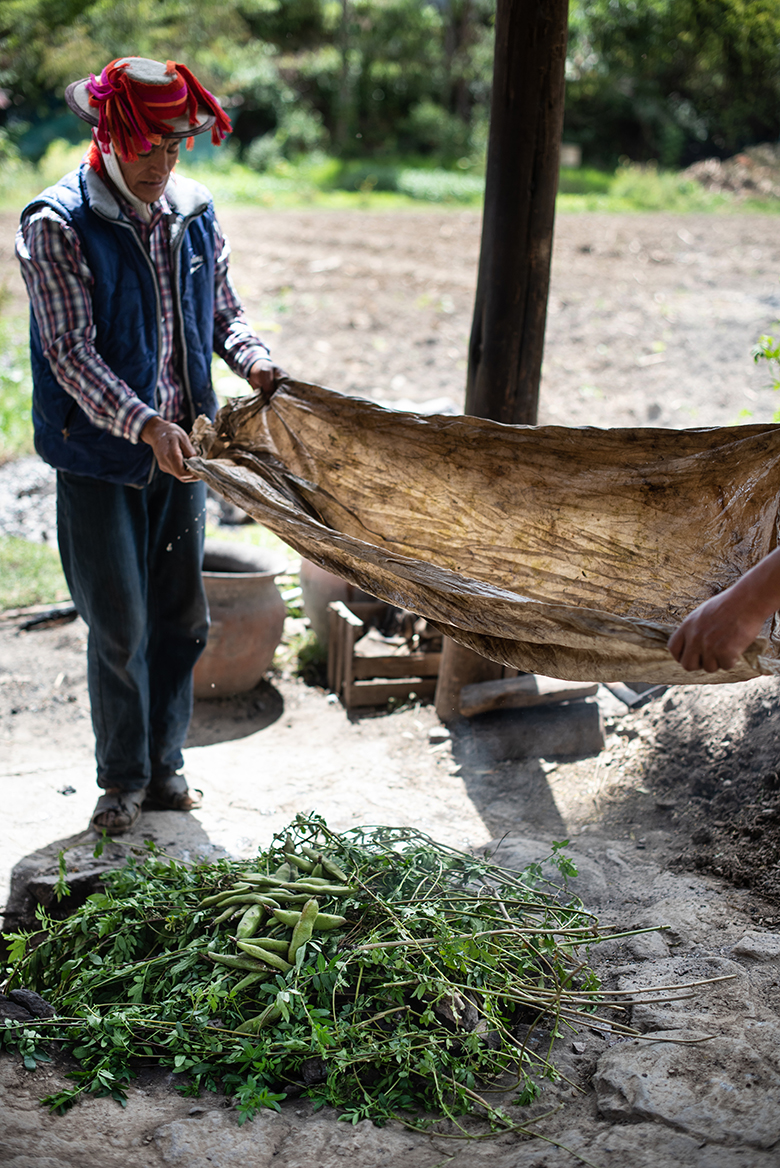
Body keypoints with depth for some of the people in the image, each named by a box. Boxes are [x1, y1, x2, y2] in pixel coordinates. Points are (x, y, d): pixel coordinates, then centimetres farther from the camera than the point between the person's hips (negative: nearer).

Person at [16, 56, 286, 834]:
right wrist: (145, 426, -30)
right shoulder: (55, 224, -12)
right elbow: (71, 354, -18)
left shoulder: (193, 212, 5)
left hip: (178, 450, 5)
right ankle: (122, 778, 19)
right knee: (119, 627, 0)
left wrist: (253, 360, -7)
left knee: (182, 619, 11)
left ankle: (164, 766, 27)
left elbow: (222, 310, 15)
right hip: (98, 457, -5)